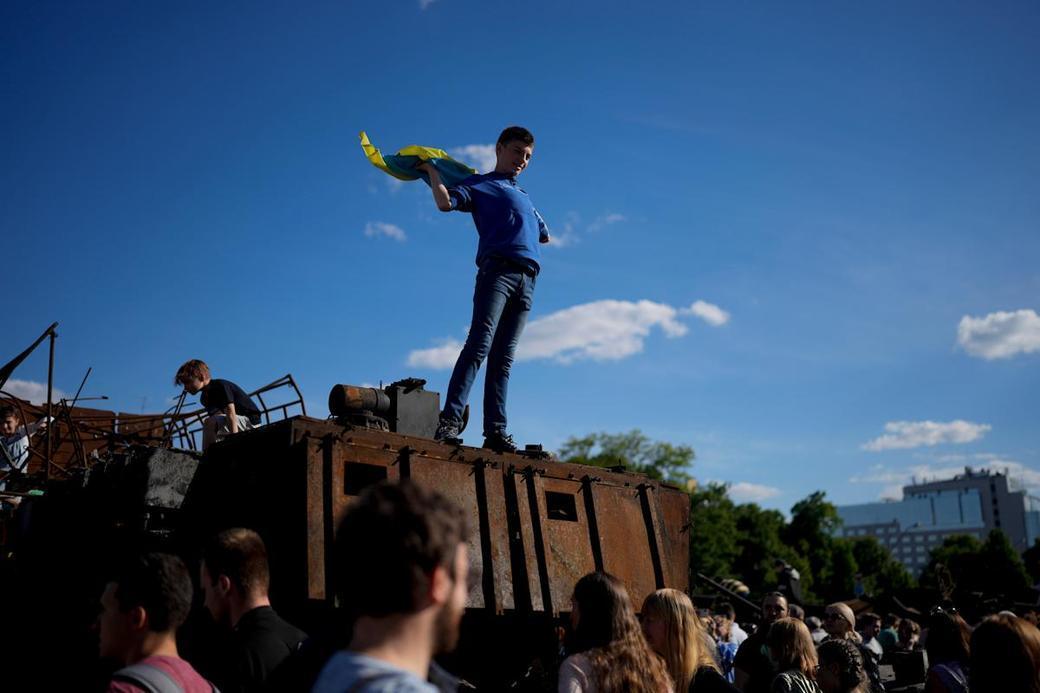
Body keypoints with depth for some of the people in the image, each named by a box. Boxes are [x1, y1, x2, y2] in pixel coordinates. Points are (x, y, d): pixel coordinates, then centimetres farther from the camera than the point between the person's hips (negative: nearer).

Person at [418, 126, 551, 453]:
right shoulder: (481, 184, 14)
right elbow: (445, 202, -4)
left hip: (526, 281, 6)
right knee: (479, 344, -20)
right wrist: (432, 170, 3)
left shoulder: (524, 197, 35)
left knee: (504, 357, -1)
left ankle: (495, 431, -7)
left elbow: (544, 235, 44)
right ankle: (450, 420, -25)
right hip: (498, 270, -6)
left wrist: (523, 222, 35)